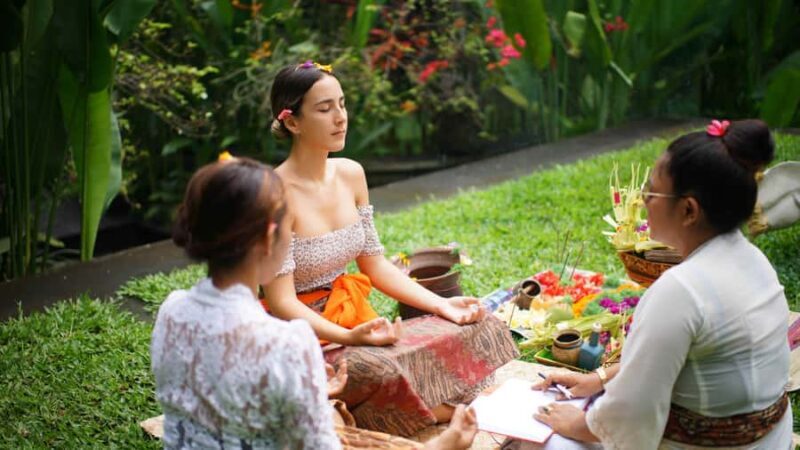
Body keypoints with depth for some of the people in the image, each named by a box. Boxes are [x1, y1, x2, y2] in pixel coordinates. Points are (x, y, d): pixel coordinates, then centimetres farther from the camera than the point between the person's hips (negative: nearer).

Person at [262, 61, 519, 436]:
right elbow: (282, 303, -19)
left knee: (477, 331, -6)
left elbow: (375, 264, 10)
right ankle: (452, 422, -11)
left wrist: (442, 305, 0)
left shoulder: (350, 174, 4)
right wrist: (348, 337, -32)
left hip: (355, 319, 8)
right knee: (384, 371, -36)